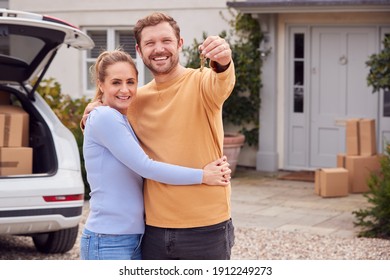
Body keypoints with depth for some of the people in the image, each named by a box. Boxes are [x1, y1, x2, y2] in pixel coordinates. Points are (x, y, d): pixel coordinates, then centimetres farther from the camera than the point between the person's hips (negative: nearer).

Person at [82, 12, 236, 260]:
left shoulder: (201, 83, -6)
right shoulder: (136, 100, 8)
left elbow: (220, 84, -30)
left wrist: (223, 62, -53)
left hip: (207, 228, -4)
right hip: (154, 229, 5)